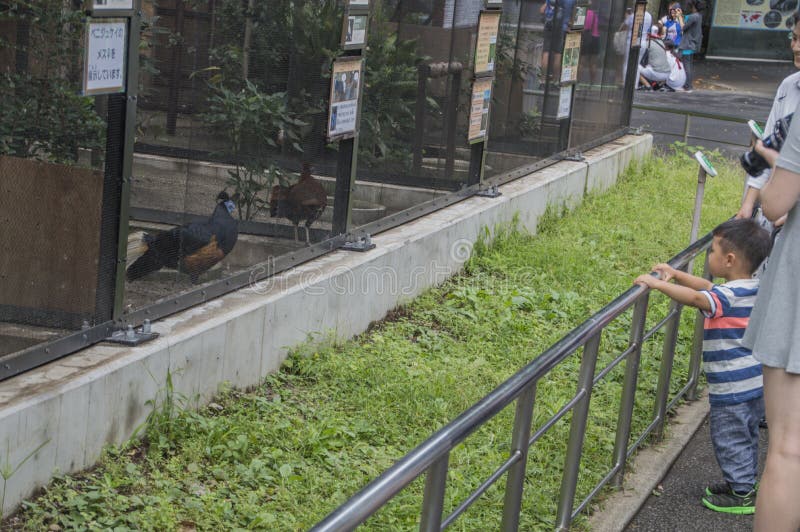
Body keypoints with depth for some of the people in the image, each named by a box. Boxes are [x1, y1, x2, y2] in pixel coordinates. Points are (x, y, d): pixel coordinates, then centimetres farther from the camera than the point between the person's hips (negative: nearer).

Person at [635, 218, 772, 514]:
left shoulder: (730, 295, -23)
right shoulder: (752, 289, 7)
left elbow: (696, 298, -39)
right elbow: (707, 287, 17)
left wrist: (656, 283, -33)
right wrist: (675, 274, 11)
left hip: (734, 387, -9)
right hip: (755, 383, 9)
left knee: (730, 439, 4)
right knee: (745, 437, 22)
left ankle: (742, 495, 13)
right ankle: (745, 482, 34)